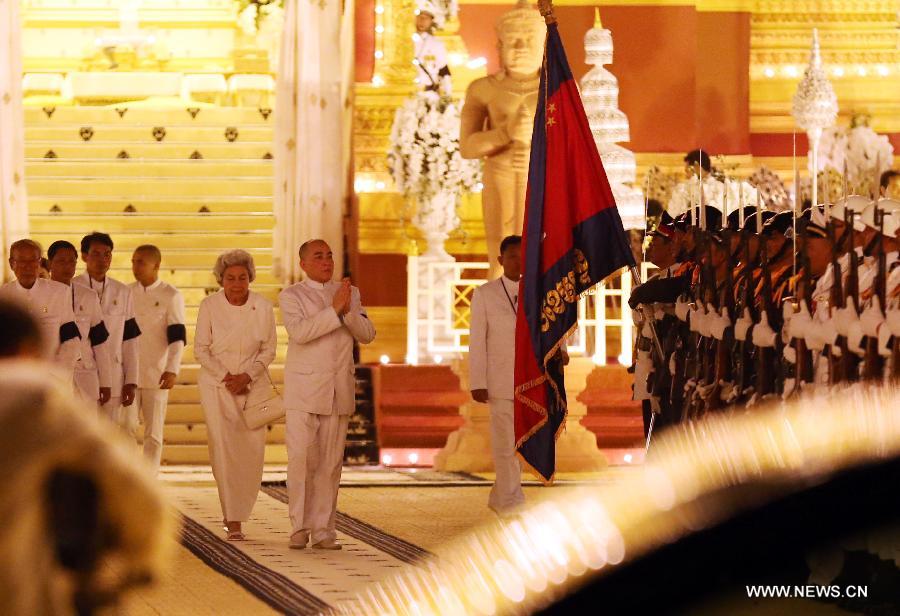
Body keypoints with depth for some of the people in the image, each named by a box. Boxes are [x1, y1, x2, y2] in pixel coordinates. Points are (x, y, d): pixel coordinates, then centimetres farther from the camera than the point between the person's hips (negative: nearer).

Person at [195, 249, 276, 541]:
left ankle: (237, 514, 14)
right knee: (224, 448, -12)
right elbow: (201, 349, -2)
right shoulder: (209, 306, -7)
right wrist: (225, 376, -11)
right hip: (217, 385, -1)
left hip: (252, 385, 1)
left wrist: (246, 376, -12)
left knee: (252, 450, -4)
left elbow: (269, 350, 1)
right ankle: (232, 521, -11)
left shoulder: (263, 307, -5)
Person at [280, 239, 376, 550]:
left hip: (339, 392, 3)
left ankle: (323, 531, 3)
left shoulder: (350, 293, 13)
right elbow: (299, 332, -16)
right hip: (303, 391, -3)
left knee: (331, 463, 2)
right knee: (301, 458, -10)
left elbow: (367, 334, 5)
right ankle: (300, 527, -1)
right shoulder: (291, 296, 1)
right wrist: (334, 309, -21)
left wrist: (349, 311, -12)